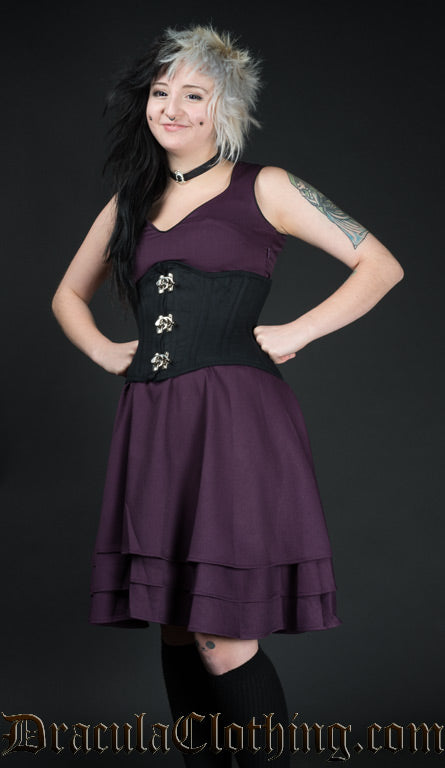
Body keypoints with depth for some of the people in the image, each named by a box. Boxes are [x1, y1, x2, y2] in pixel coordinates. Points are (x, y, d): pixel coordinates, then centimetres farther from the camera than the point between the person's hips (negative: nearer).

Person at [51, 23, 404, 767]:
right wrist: (103, 350, 13)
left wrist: (296, 333, -6)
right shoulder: (129, 202, 18)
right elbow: (68, 296, 31)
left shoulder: (263, 188, 4)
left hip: (235, 424, -5)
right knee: (175, 630, 10)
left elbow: (381, 265, 1)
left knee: (224, 642, -10)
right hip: (153, 427, 6)